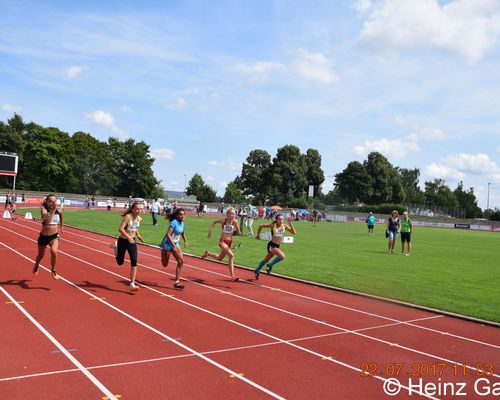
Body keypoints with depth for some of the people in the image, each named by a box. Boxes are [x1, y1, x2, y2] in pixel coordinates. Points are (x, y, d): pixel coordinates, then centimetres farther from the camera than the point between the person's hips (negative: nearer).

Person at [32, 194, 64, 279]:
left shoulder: (59, 211, -6)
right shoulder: (44, 209, -17)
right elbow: (47, 221, -36)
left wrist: (61, 227, 30)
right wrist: (53, 210, -38)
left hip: (54, 236, 1)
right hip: (43, 236, -1)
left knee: (54, 251, -27)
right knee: (40, 255, 20)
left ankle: (53, 271, -3)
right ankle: (36, 266, 55)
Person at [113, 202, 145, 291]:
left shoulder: (139, 219, -4)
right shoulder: (128, 217, -24)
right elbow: (120, 229, -33)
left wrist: (138, 235, 11)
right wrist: (129, 237, -43)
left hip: (132, 241, 4)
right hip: (123, 241, -4)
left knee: (134, 262, -11)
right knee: (120, 262, 15)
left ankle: (132, 284, -7)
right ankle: (115, 246, 47)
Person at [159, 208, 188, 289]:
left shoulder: (182, 223, 3)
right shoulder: (174, 222, -21)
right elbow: (168, 234, -30)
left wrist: (185, 241, 13)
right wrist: (173, 245, -34)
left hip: (175, 244, 7)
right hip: (167, 244, -7)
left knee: (181, 261, -10)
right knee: (165, 264, 8)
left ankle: (177, 282, -5)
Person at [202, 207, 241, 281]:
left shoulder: (235, 222, -6)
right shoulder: (223, 221, -11)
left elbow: (238, 232, 5)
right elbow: (214, 222, 6)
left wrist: (239, 233, -17)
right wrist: (210, 230, 0)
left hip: (229, 242, 5)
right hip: (222, 241, -5)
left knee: (219, 258, 22)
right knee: (231, 255, -26)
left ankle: (207, 253, 50)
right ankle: (232, 276, -22)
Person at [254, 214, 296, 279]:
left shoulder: (285, 226, -2)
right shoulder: (273, 225, -14)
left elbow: (294, 232, -8)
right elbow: (261, 226, -7)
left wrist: (290, 224, -16)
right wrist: (258, 235, 2)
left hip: (277, 246, 6)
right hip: (271, 245, -6)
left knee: (266, 260, 21)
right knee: (282, 256, -24)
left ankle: (257, 271, 42)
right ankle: (270, 265, -3)